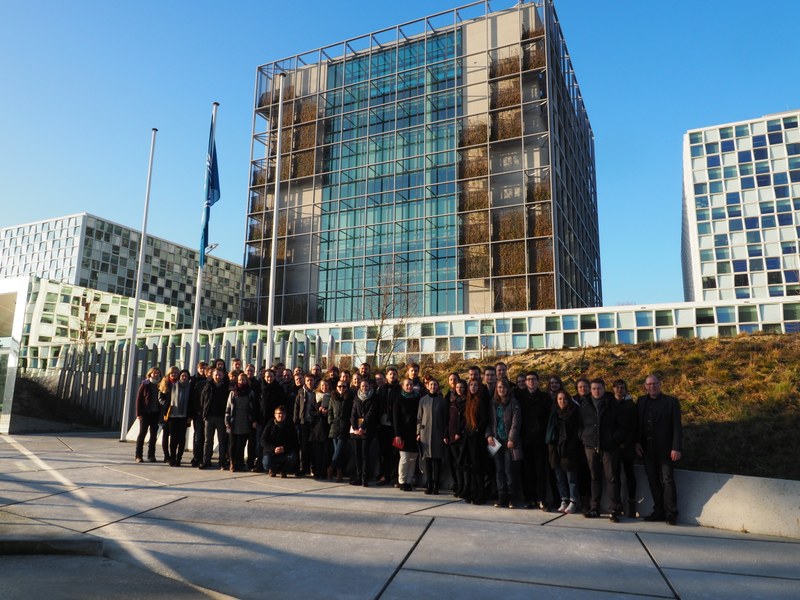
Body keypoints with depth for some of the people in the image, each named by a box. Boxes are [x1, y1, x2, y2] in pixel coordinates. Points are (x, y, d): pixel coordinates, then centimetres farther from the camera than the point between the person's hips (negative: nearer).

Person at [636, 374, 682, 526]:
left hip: (665, 449, -4)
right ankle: (659, 511, 17)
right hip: (647, 449, 4)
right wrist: (637, 442, 1)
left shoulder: (671, 402, -2)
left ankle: (671, 514, 6)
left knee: (667, 480, -2)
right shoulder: (641, 401, 9)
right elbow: (637, 423, 11)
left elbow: (677, 427, -5)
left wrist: (676, 448, -12)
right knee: (653, 481, 8)